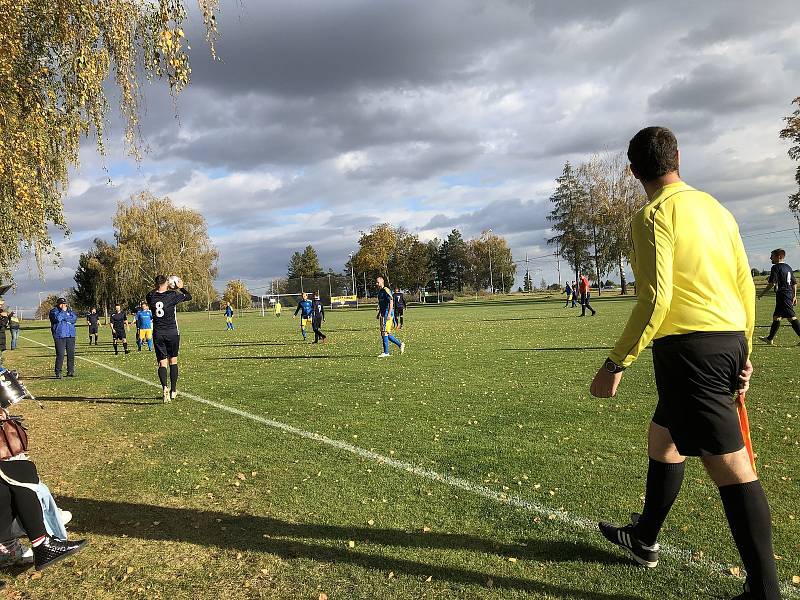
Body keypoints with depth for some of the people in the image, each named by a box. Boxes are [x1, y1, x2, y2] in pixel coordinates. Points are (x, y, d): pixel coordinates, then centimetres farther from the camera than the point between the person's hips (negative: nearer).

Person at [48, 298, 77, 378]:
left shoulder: (69, 310, 16)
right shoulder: (53, 311, 5)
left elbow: (74, 319, -1)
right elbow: (57, 318, -15)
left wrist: (64, 318, -9)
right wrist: (63, 311, -7)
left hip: (70, 336, 4)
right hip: (59, 336, -4)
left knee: (71, 354, 4)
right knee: (60, 355, -9)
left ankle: (70, 371, 14)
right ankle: (58, 373, -1)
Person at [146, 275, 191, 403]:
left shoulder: (151, 297, -2)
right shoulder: (172, 295, -9)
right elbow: (188, 297, 7)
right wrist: (181, 287, 20)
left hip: (157, 334, 2)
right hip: (172, 333, -1)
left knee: (162, 363, 1)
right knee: (173, 361, 12)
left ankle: (164, 387, -22)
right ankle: (173, 390, 15)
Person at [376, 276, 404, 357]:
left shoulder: (386, 290, -12)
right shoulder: (380, 291, 17)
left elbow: (391, 301, -18)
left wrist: (389, 314, -23)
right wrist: (379, 314, 26)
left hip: (387, 313, -10)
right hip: (383, 314, 10)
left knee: (384, 333, -8)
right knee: (386, 333, 9)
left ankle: (386, 353, -2)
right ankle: (400, 344, 20)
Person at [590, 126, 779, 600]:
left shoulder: (655, 215, -10)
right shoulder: (716, 208, 14)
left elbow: (655, 299, -19)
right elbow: (746, 284, 15)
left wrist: (616, 364, -15)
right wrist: (745, 352, 23)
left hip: (690, 347, -9)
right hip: (731, 340, 9)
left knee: (730, 464, -5)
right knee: (663, 437, 21)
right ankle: (645, 538, 37)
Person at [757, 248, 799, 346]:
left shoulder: (776, 267, -10)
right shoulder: (788, 267, 17)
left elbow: (772, 283, -15)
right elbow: (794, 283, 20)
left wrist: (762, 293, -5)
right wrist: (794, 296, 24)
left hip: (782, 295, -9)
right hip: (789, 295, 9)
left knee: (791, 317, -11)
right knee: (776, 317, 15)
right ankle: (770, 339, 22)